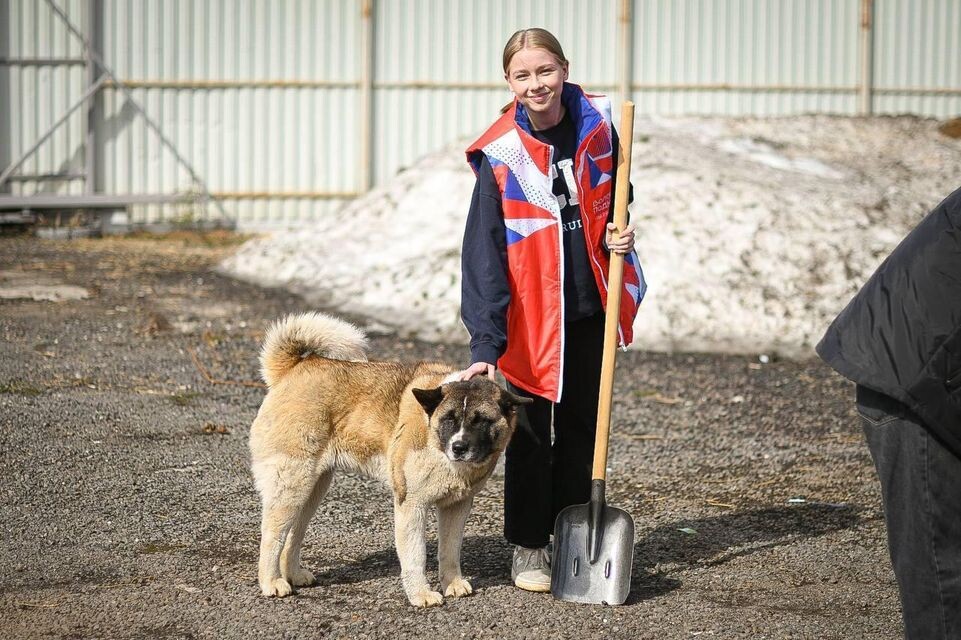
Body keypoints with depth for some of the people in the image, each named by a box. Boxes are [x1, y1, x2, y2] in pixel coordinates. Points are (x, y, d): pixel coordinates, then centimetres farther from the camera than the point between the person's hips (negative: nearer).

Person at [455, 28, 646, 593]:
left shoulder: (596, 125, -4)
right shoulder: (500, 153, -14)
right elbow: (484, 251, -17)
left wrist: (618, 232, -6)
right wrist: (485, 343, -24)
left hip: (589, 306, 4)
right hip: (530, 311, -3)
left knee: (583, 425, 13)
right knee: (531, 430, 4)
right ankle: (528, 547, 15)